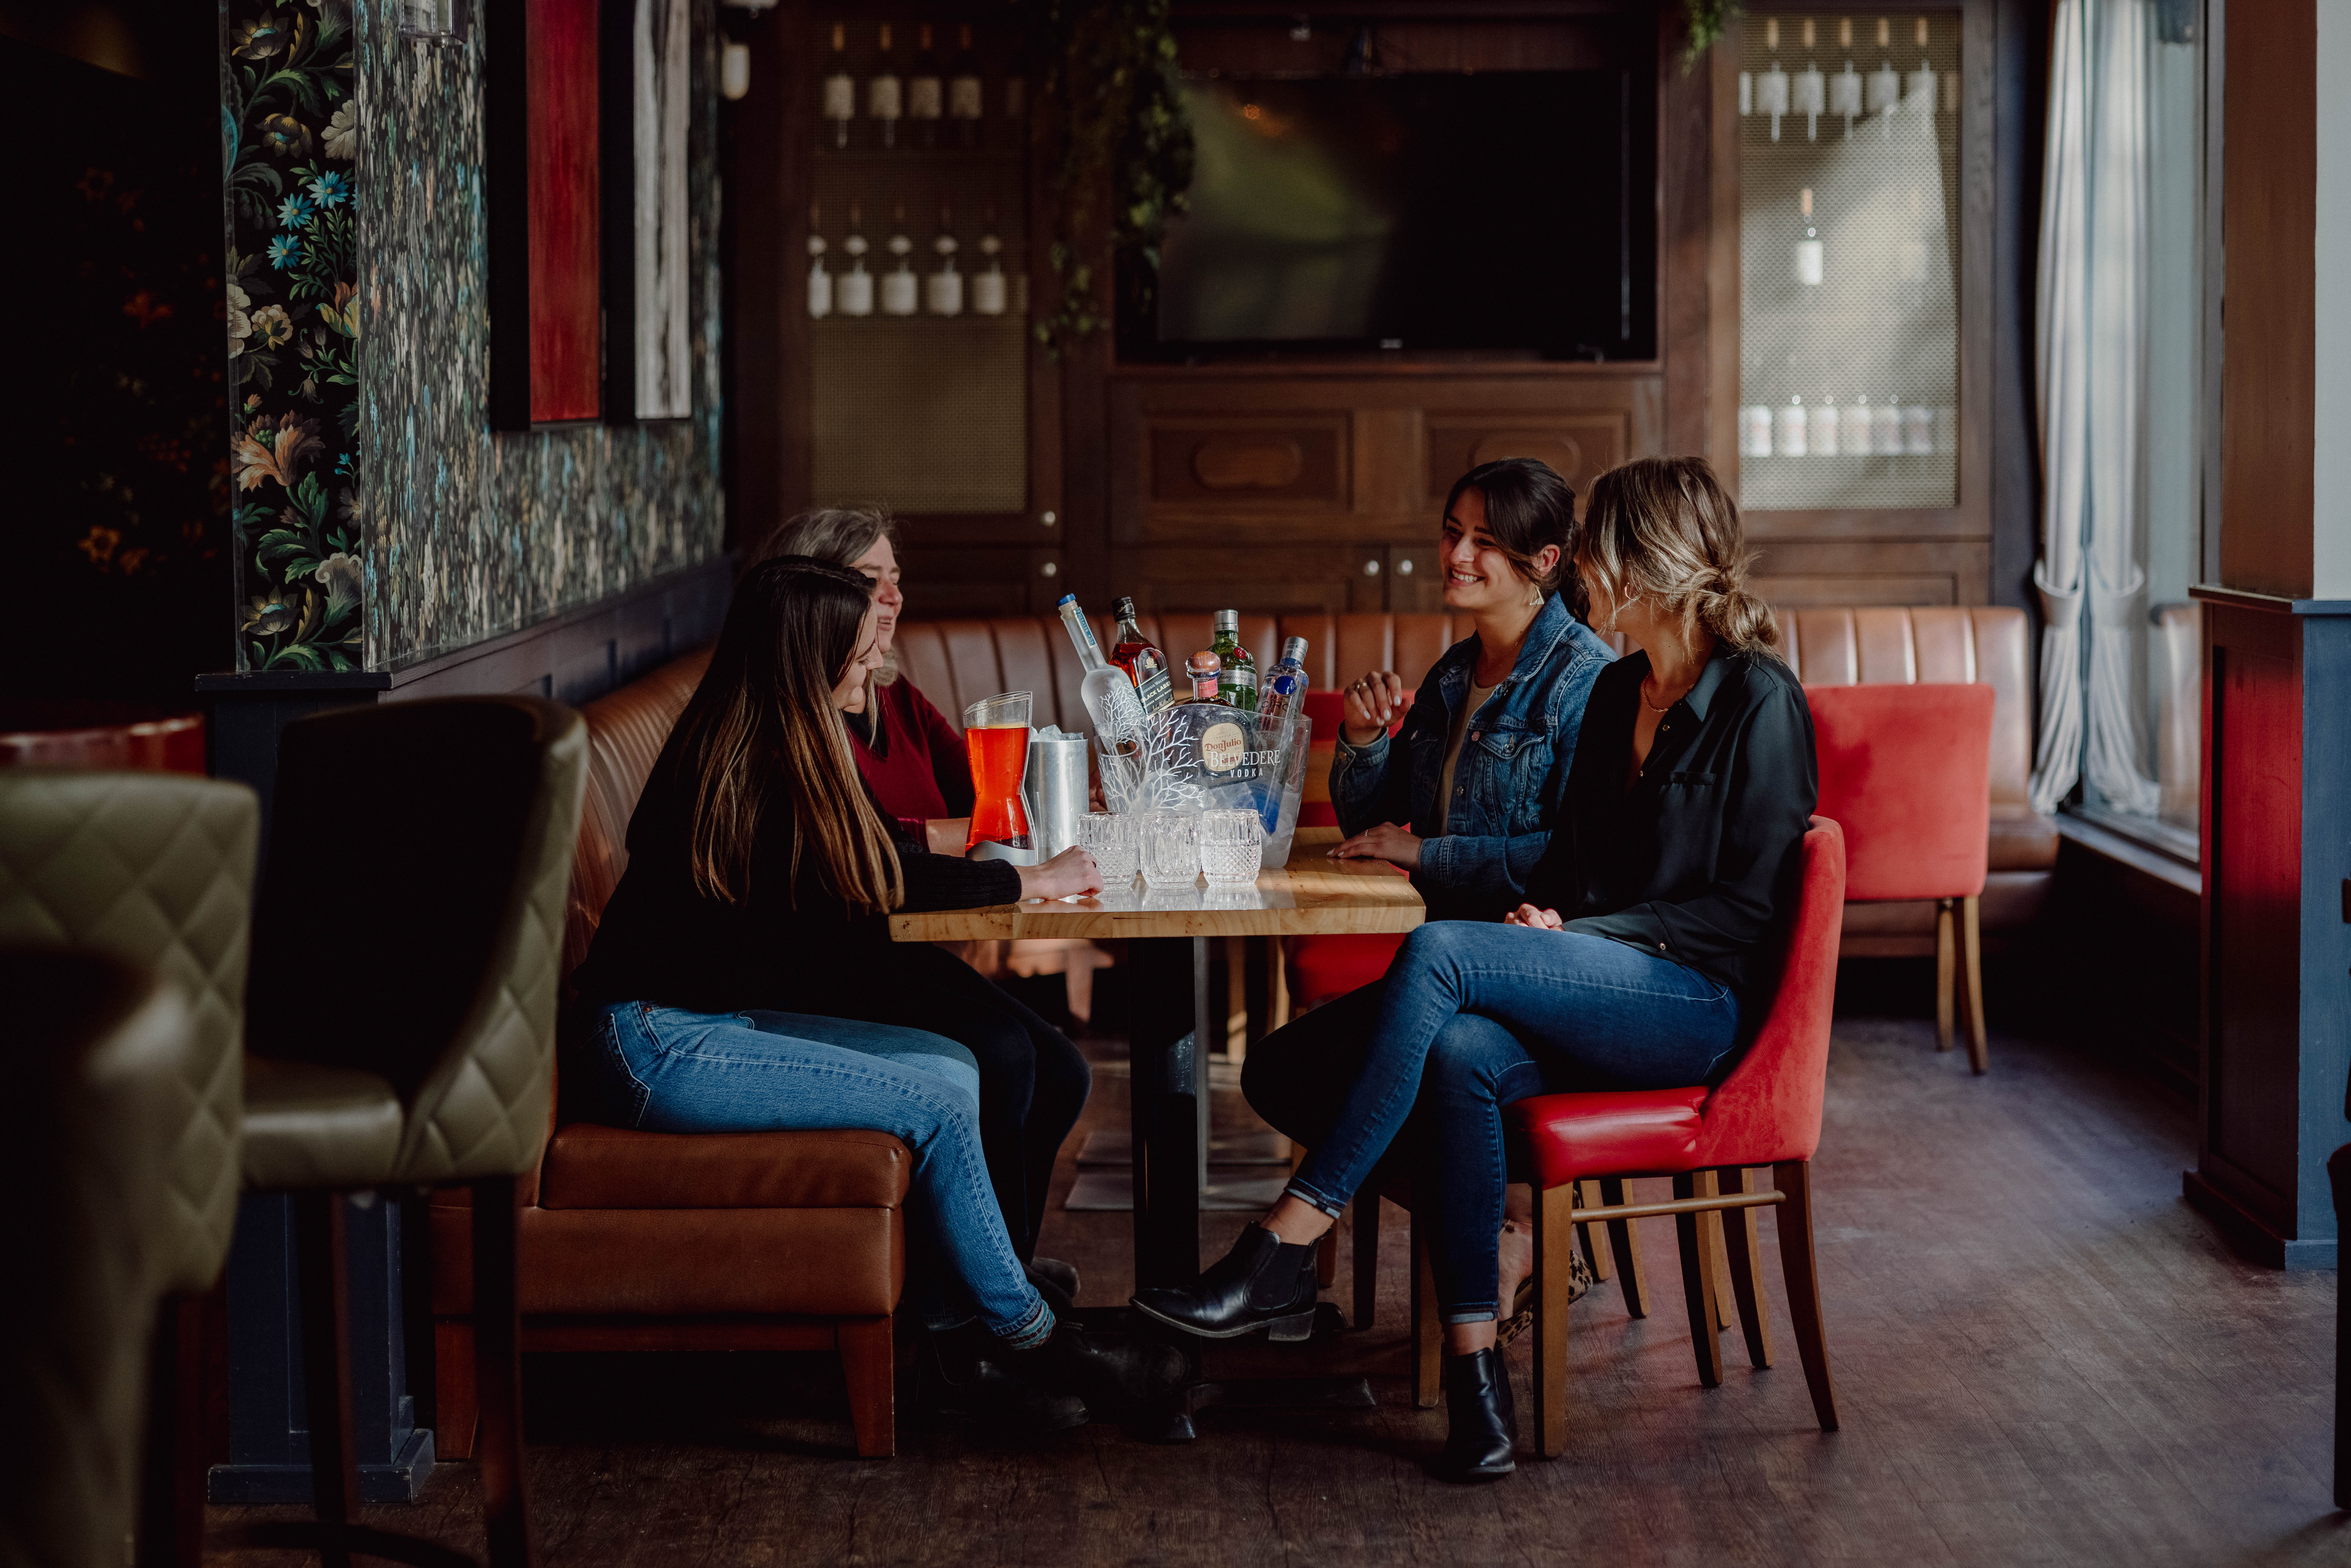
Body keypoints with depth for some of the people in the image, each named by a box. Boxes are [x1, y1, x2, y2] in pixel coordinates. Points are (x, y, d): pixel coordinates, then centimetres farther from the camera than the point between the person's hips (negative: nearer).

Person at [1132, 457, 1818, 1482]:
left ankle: (1287, 1247, -27)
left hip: (1702, 1005, -7)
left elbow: (1747, 906, -10)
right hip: (1607, 1002, 7)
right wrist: (1546, 916, 0)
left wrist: (1587, 933, -14)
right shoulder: (1617, 691, 18)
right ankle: (1474, 1364, -29)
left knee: (1438, 953, -27)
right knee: (1460, 1054, -29)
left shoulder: (1758, 702, -6)